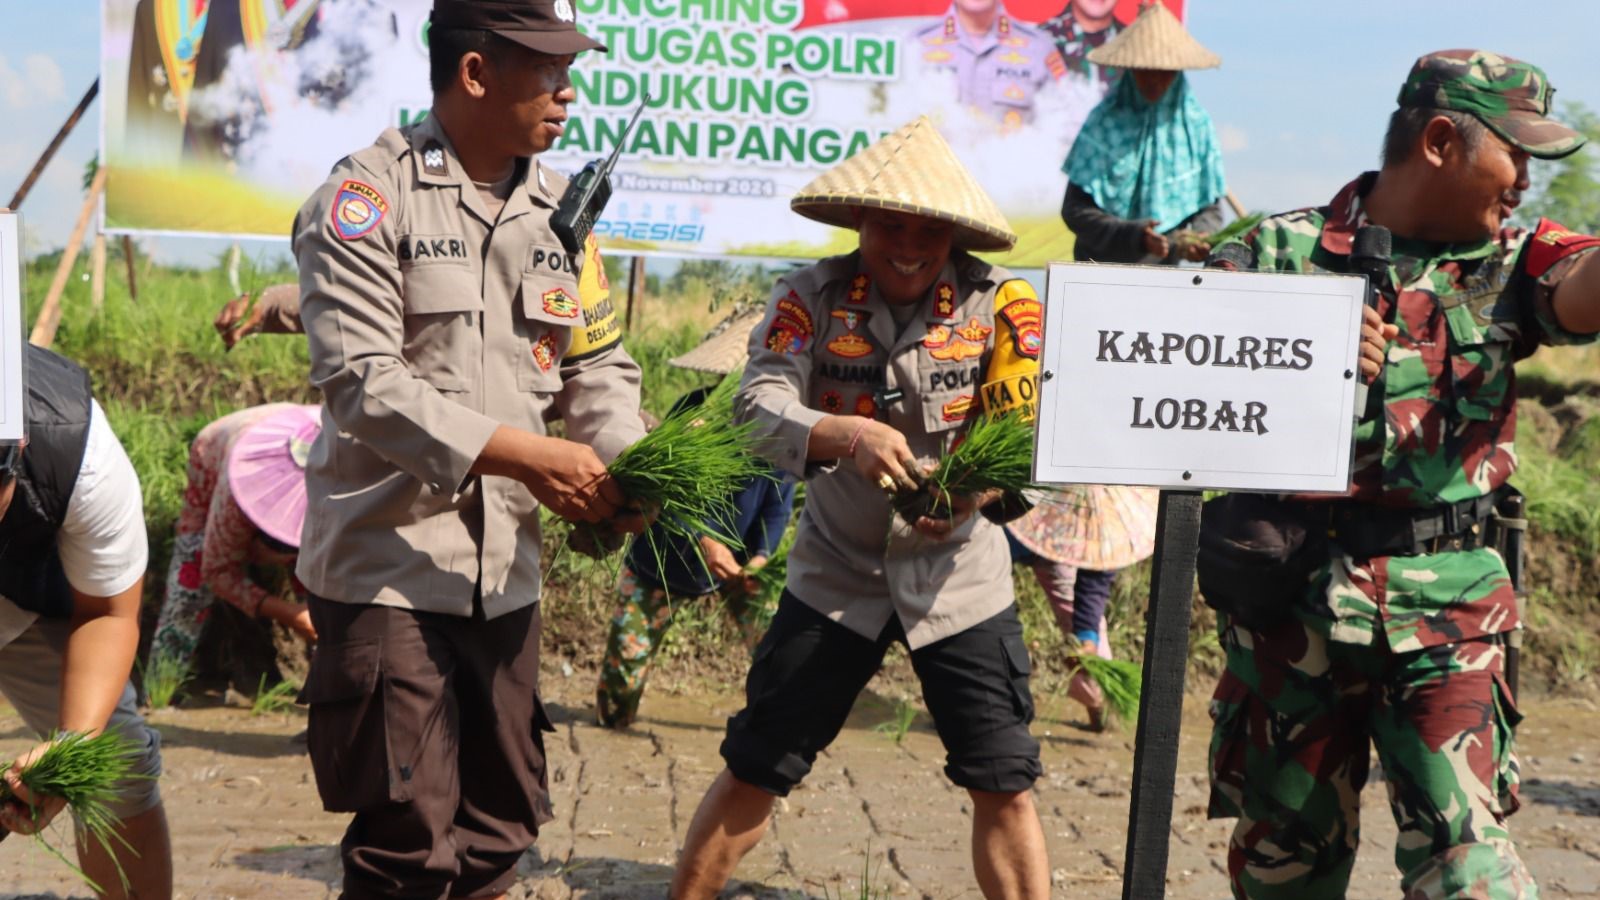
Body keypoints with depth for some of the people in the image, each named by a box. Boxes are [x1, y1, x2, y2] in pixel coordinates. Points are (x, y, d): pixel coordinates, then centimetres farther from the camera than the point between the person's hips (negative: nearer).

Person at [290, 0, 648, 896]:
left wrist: (627, 467, -12)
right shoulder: (367, 198, -11)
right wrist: (526, 457, -25)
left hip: (505, 567, 6)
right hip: (389, 562, -6)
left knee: (501, 824, 15)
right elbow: (364, 383, -19)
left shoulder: (560, 209, 8)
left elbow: (600, 367, 10)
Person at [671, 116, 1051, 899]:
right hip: (836, 575, 0)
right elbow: (759, 403, -22)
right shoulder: (811, 297, -9)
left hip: (959, 577, 0)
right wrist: (848, 435, -42)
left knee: (1004, 785, 3)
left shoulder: (998, 304, -9)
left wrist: (982, 489, -36)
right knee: (753, 770, 6)